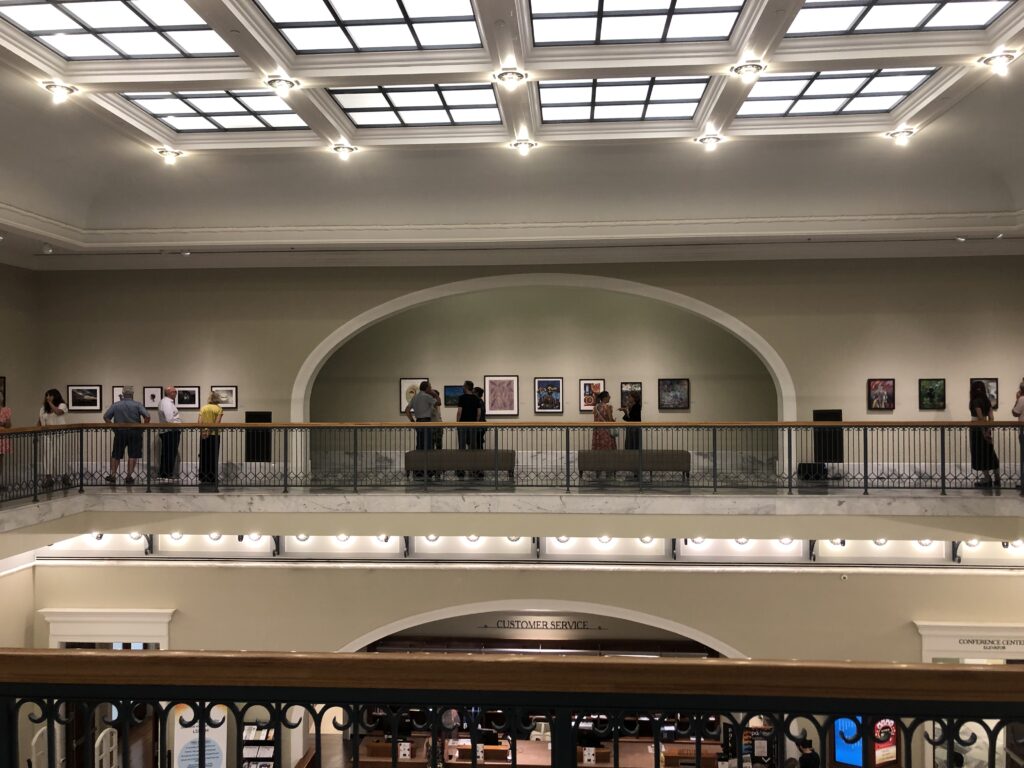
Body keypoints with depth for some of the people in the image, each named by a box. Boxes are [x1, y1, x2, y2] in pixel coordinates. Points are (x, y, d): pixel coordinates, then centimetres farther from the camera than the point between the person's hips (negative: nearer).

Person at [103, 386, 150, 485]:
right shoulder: (137, 405, -4)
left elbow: (106, 417, -2)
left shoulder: (116, 405, 3)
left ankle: (112, 475, 14)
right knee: (133, 455, 4)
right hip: (135, 433, -2)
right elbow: (147, 417, -14)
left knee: (116, 455, 14)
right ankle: (129, 476, 3)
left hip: (120, 433, 2)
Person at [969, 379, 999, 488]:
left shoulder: (976, 401, -14)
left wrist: (984, 432, -14)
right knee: (988, 453, 14)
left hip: (977, 429, -7)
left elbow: (980, 417, -18)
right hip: (985, 429, 7)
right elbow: (990, 417, 4)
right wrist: (988, 429, 0)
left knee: (979, 454, 1)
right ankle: (997, 478, 18)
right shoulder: (987, 400, 9)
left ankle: (987, 478, 3)